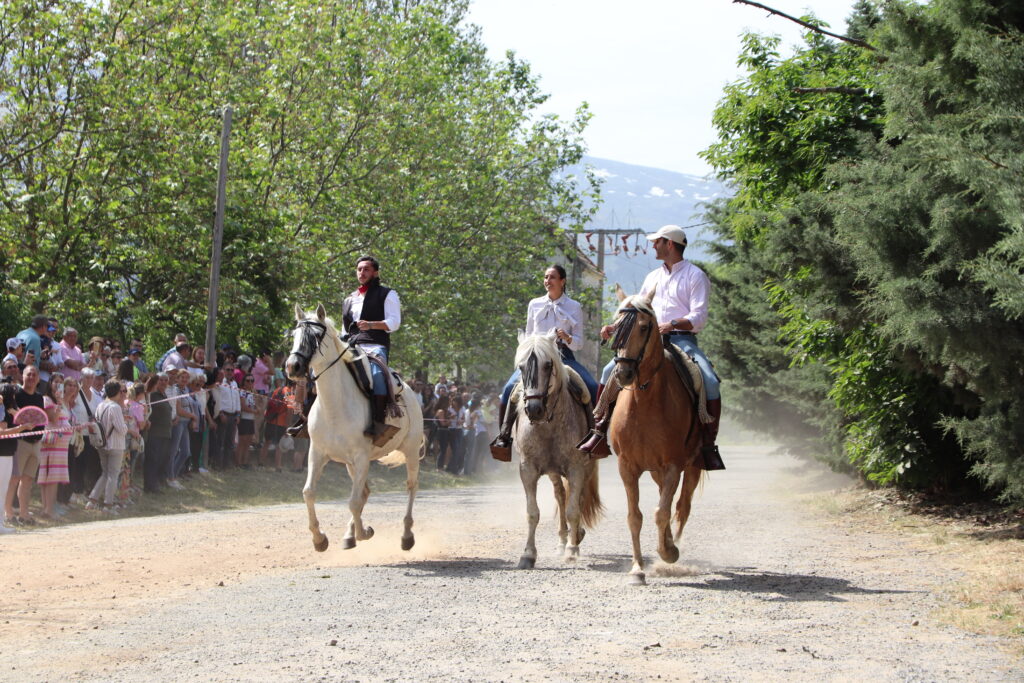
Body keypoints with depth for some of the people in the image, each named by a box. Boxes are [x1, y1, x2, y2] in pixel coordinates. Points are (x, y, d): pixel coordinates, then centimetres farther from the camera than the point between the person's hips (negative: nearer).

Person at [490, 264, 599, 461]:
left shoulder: (574, 307, 8)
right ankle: (504, 436, -21)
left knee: (592, 389, -24)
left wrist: (567, 338, -17)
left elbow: (579, 343, 5)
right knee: (511, 388, -26)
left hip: (564, 356, -1)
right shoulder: (535, 305, 14)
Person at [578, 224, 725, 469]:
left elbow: (699, 318, -10)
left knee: (710, 382, -29)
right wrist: (615, 327, 6)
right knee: (611, 371, -11)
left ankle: (709, 446, -21)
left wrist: (671, 324, -26)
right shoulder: (653, 277, 20)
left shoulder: (695, 276, 1)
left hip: (682, 341, -5)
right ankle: (599, 433, -5)